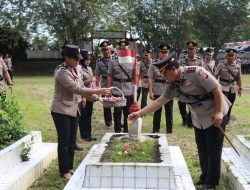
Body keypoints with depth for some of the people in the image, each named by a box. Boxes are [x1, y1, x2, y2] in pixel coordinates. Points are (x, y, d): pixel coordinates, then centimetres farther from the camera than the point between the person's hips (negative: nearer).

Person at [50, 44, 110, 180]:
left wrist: (96, 97, 0)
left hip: (74, 110, 8)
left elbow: (81, 88, 11)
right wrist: (99, 91, -26)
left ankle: (70, 168, 27)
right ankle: (64, 171, 14)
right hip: (62, 111, -8)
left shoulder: (74, 70, 7)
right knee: (64, 142, 2)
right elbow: (77, 90, -26)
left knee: (72, 141, 14)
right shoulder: (62, 72, -20)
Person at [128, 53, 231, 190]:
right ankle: (205, 177, 28)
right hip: (199, 118, 7)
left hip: (215, 115, -7)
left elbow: (216, 89, -23)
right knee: (202, 148, 12)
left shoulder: (195, 72, -25)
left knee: (213, 149, 0)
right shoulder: (172, 86, -4)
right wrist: (140, 113, -9)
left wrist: (218, 112, -23)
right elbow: (159, 101, -2)